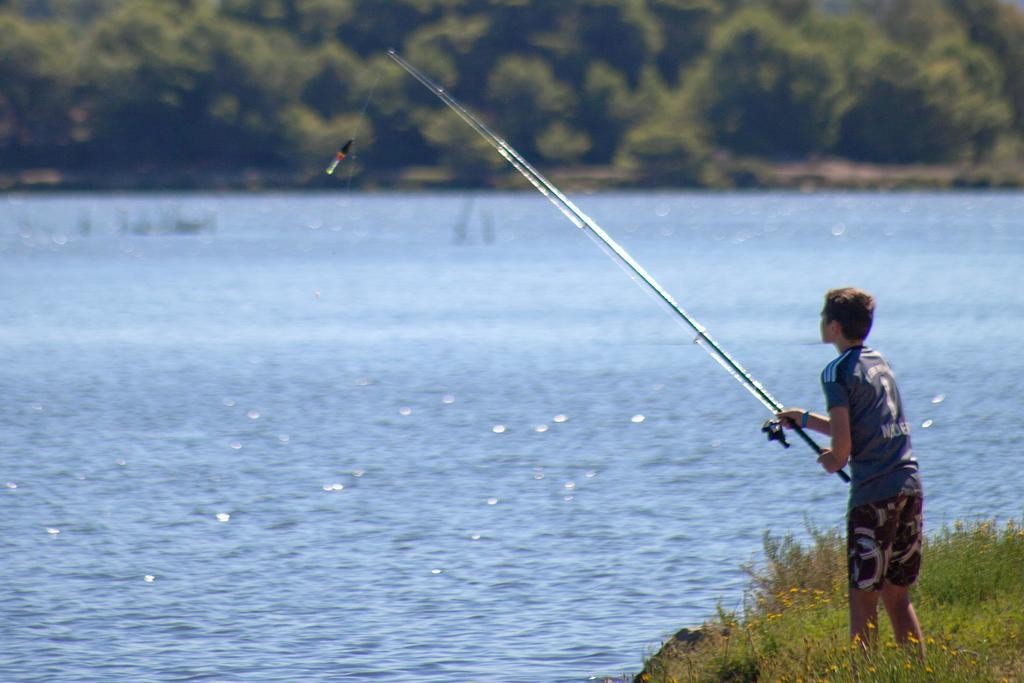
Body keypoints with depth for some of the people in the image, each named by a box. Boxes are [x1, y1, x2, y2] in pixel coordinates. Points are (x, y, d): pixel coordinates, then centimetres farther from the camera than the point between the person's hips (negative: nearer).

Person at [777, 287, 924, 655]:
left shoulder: (838, 371, -7)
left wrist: (834, 460, 7)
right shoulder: (879, 362, 17)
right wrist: (804, 419, 31)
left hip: (873, 493, -7)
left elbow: (843, 442, -14)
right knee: (897, 594, 14)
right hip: (910, 486, 7)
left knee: (863, 598, -2)